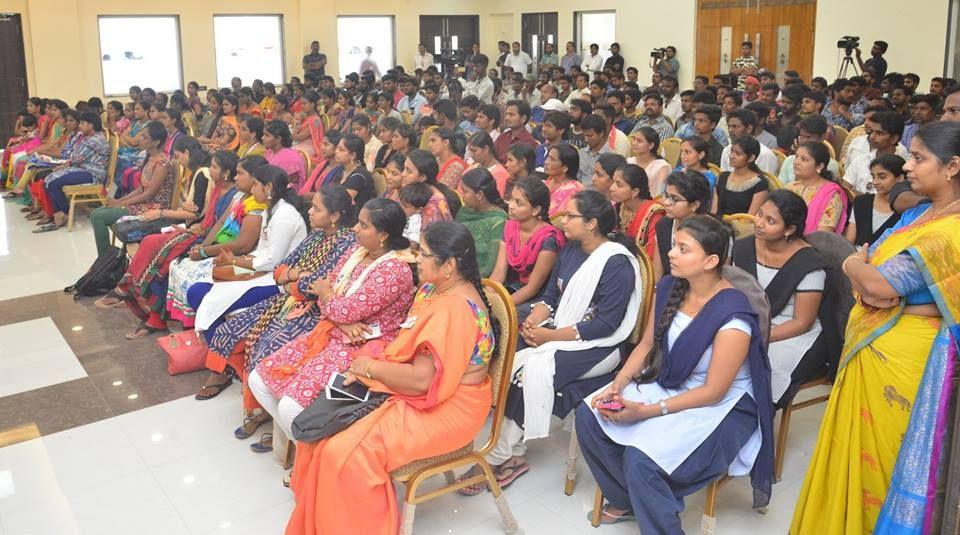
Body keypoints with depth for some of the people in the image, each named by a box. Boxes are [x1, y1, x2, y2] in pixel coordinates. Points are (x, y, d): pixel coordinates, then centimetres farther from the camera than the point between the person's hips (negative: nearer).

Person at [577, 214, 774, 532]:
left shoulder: (733, 317, -26)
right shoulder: (669, 288, -5)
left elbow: (713, 392, -22)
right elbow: (647, 345, 6)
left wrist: (647, 411, -25)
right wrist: (617, 385, -10)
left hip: (724, 405, -7)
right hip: (668, 384, 8)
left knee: (641, 458, -29)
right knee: (588, 416, -8)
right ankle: (628, 499, 13)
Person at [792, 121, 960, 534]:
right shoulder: (916, 215, 6)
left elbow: (879, 285, -25)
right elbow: (868, 264, 10)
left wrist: (853, 266, -7)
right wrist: (864, 277, -10)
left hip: (901, 354, -9)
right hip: (871, 342, 9)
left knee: (882, 447, 8)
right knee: (857, 441, 20)